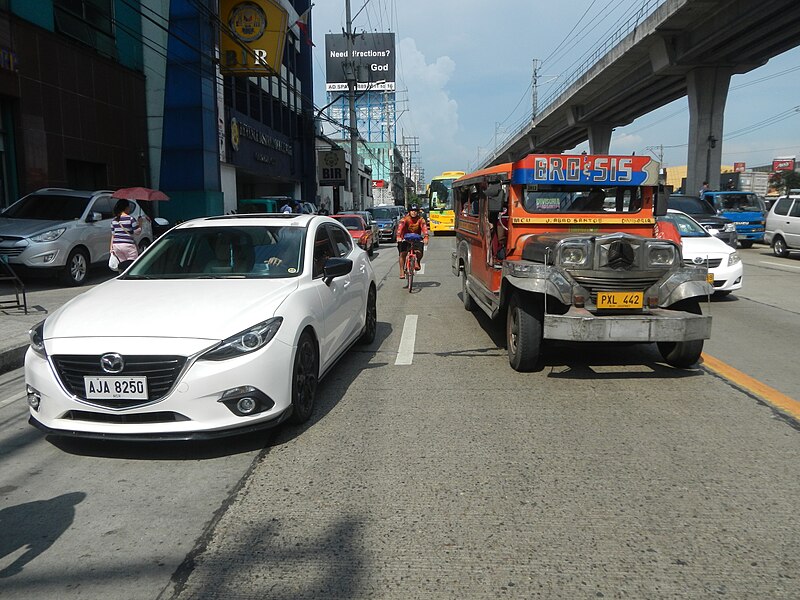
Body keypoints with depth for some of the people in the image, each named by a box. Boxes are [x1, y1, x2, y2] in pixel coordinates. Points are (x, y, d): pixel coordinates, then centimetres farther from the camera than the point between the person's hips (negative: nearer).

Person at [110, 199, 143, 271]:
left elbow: (113, 235, 13)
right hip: (128, 245, -6)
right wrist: (140, 223, 9)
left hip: (116, 245, 6)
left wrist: (111, 247, 16)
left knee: (122, 265, 12)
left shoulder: (114, 220, 10)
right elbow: (137, 231, -6)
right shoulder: (130, 219, -9)